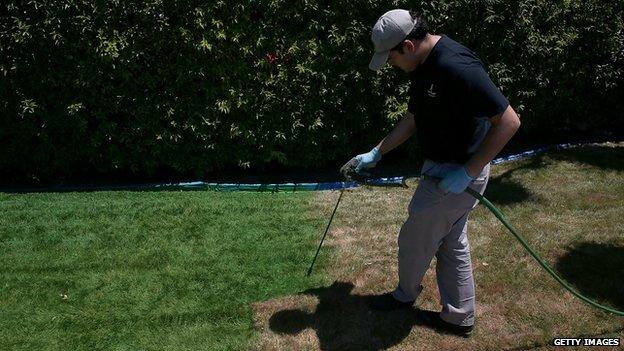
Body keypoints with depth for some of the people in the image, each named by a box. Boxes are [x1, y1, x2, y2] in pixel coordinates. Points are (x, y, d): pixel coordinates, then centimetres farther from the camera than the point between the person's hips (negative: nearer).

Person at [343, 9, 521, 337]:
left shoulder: (457, 66, -28)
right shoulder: (422, 68, 4)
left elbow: (509, 121, -26)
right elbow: (412, 120, 17)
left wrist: (467, 172, -22)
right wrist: (375, 154, 15)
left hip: (457, 175, -9)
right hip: (441, 170, 9)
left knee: (414, 238, 10)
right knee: (452, 244, 18)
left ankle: (405, 295, 37)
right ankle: (459, 317, 35)